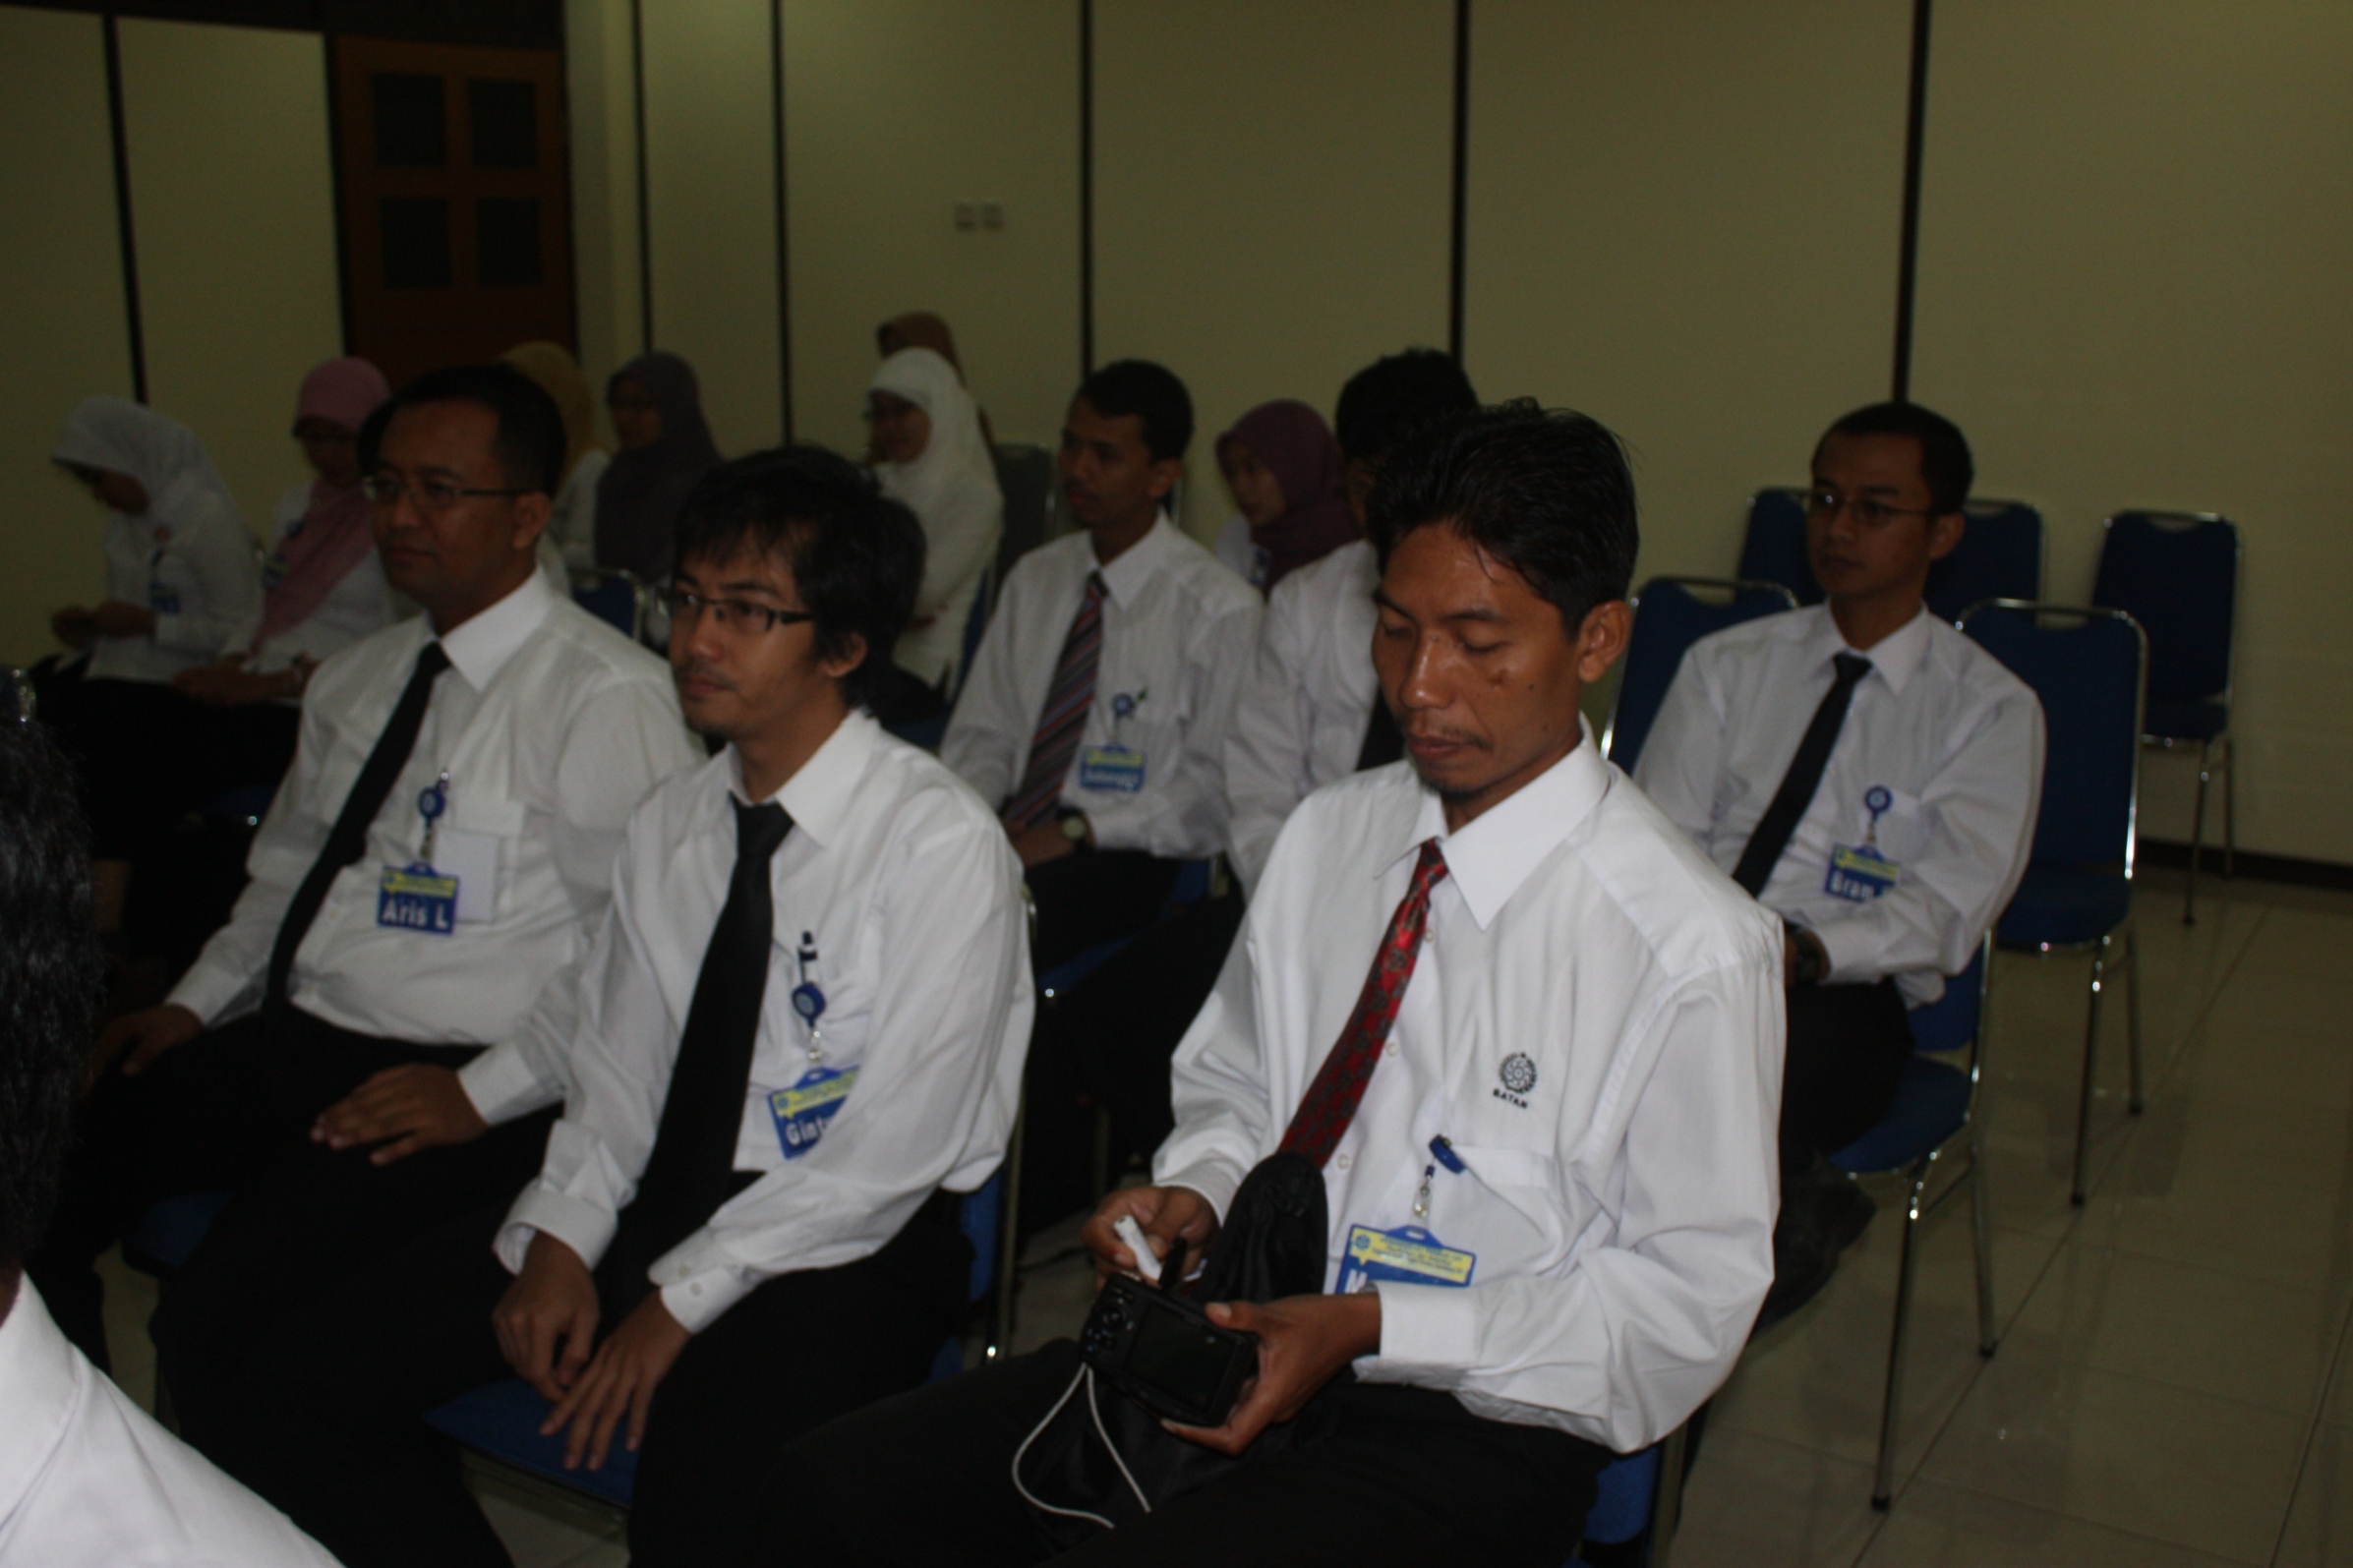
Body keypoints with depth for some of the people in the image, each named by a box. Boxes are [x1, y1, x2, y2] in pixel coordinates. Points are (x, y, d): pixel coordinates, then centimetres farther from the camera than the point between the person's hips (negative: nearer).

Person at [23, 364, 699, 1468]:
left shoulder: (605, 696, -11)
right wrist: (196, 1005, 12)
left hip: (455, 1083, -8)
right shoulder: (352, 682, 15)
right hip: (289, 1042, 8)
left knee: (218, 1323, -25)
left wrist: (487, 1092, -17)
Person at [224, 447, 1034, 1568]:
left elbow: (893, 1154, -15)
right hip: (656, 1208, 7)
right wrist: (560, 1241, -6)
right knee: (300, 1388, -4)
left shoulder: (941, 844, -14)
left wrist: (678, 1302, -15)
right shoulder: (670, 822, 8)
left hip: (849, 1244, -6)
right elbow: (619, 1069, 11)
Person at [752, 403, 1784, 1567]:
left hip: (1470, 1426, -5)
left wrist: (1370, 1327, -17)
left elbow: (1690, 1300, -11)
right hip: (1240, 1335, 6)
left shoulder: (1691, 949, -15)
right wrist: (1193, 1193, -4)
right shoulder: (1325, 835, 5)